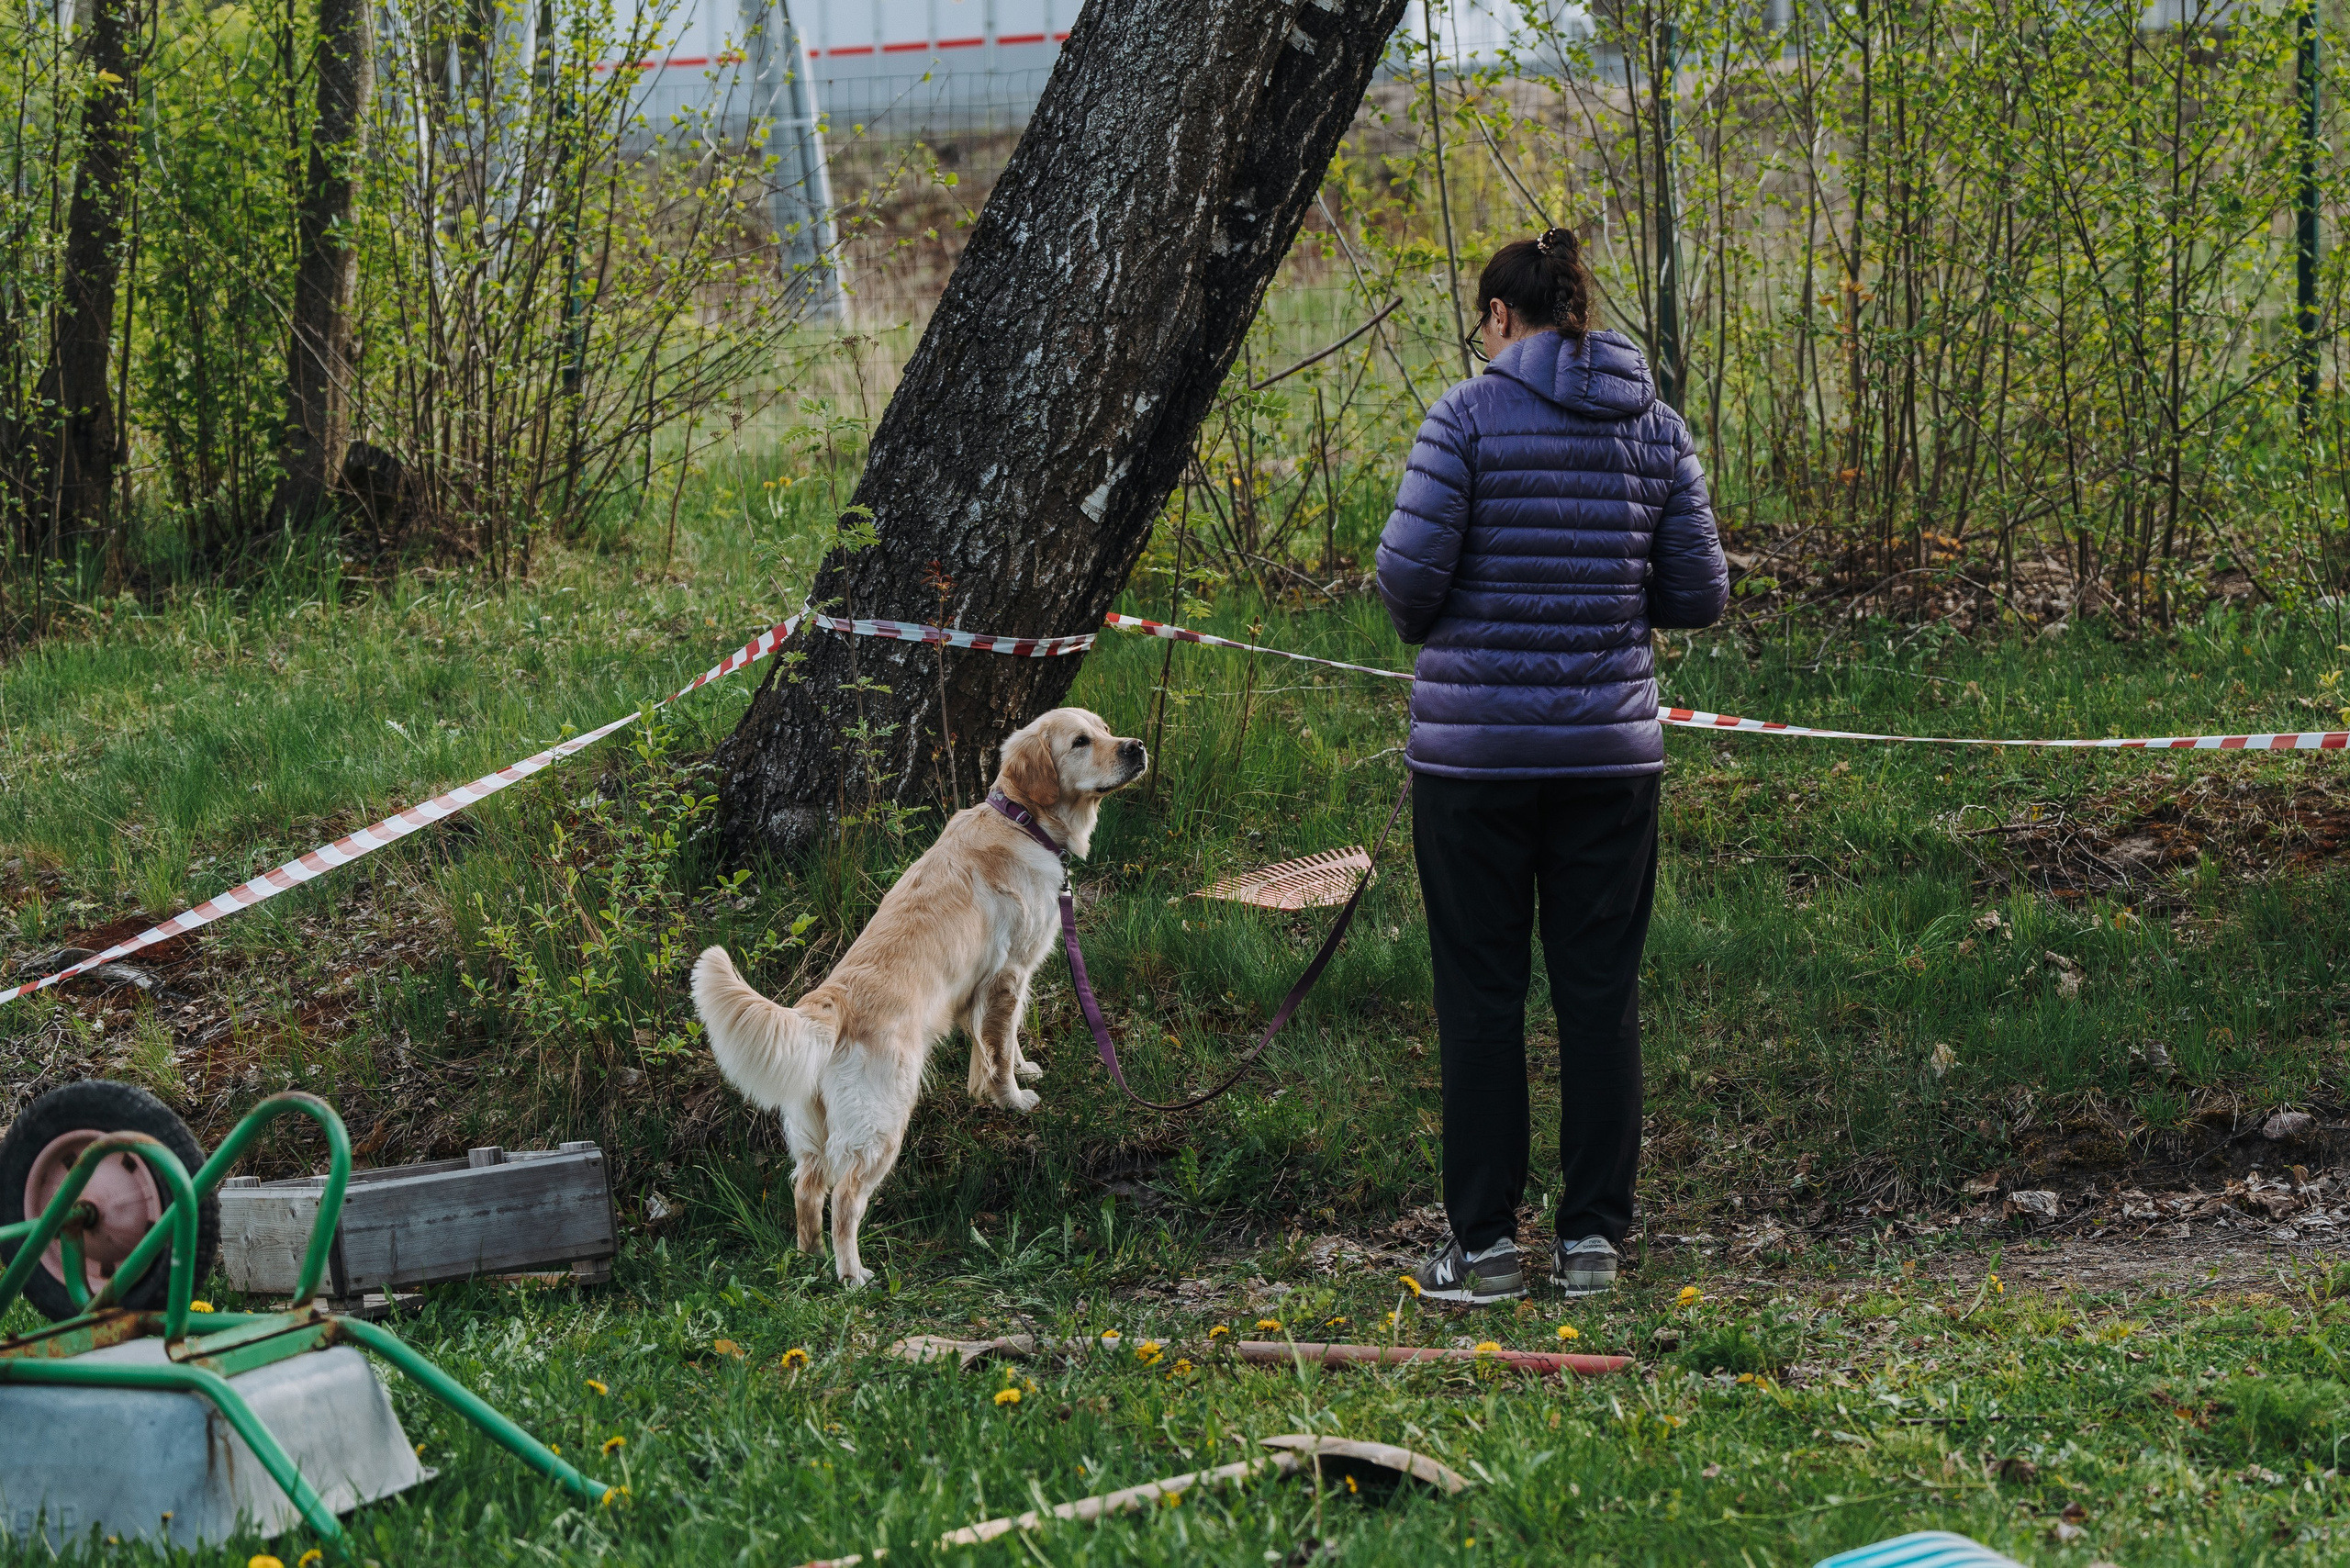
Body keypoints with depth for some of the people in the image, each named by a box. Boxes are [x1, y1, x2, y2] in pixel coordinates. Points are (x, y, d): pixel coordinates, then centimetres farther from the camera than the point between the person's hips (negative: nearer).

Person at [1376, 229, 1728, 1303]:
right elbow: (1698, 593, 4)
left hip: (1475, 742, -3)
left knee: (1481, 994, 4)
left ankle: (1484, 1243, 6)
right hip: (1609, 749, 3)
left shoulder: (1470, 416, -7)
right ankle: (1592, 1237, 10)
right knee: (1600, 991, 8)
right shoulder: (1655, 426, 5)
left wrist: (1429, 628, 10)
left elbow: (1411, 569, -11)